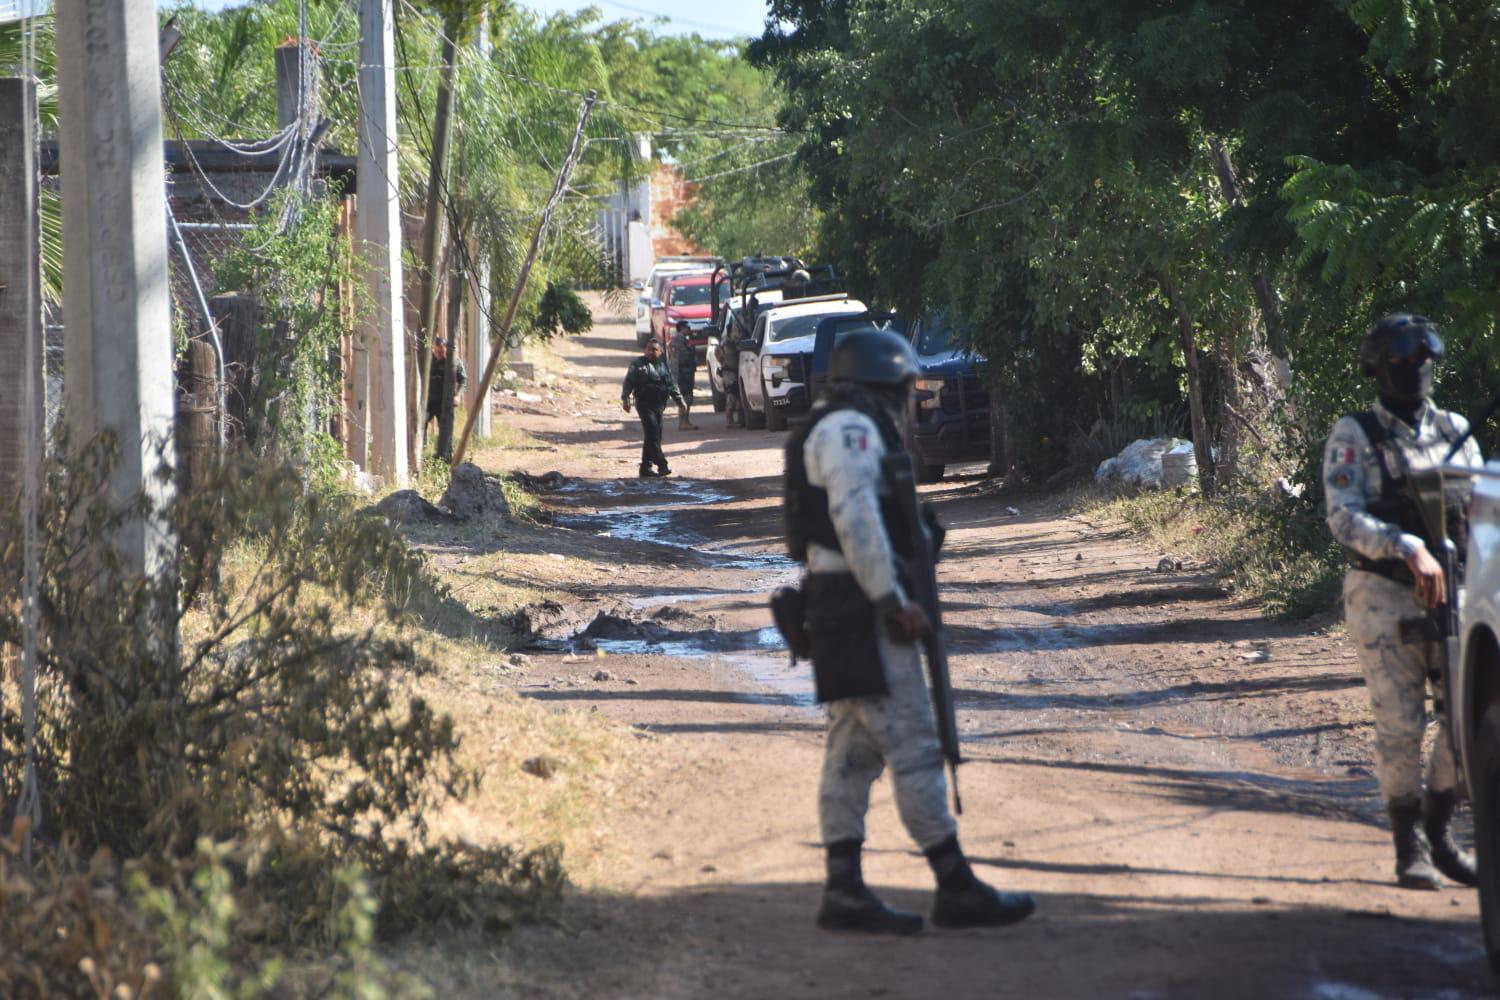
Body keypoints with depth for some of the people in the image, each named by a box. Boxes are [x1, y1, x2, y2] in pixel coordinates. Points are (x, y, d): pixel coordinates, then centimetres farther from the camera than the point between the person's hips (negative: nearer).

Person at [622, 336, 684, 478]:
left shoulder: (664, 366, 16)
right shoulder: (638, 364, 1)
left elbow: (672, 386, 21)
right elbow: (628, 383, -2)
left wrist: (679, 400, 15)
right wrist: (625, 399, -10)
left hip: (659, 406, 6)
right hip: (645, 405, -6)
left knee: (651, 437, 7)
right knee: (653, 435, -15)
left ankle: (646, 467, 13)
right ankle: (662, 465, -20)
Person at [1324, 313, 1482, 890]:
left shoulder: (1455, 432, 14)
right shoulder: (1353, 438, -1)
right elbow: (1344, 518, -12)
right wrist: (1409, 550, -26)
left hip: (1452, 594, 4)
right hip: (1385, 598, -4)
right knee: (1400, 726, -5)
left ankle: (1439, 829, 13)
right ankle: (1410, 848, 4)